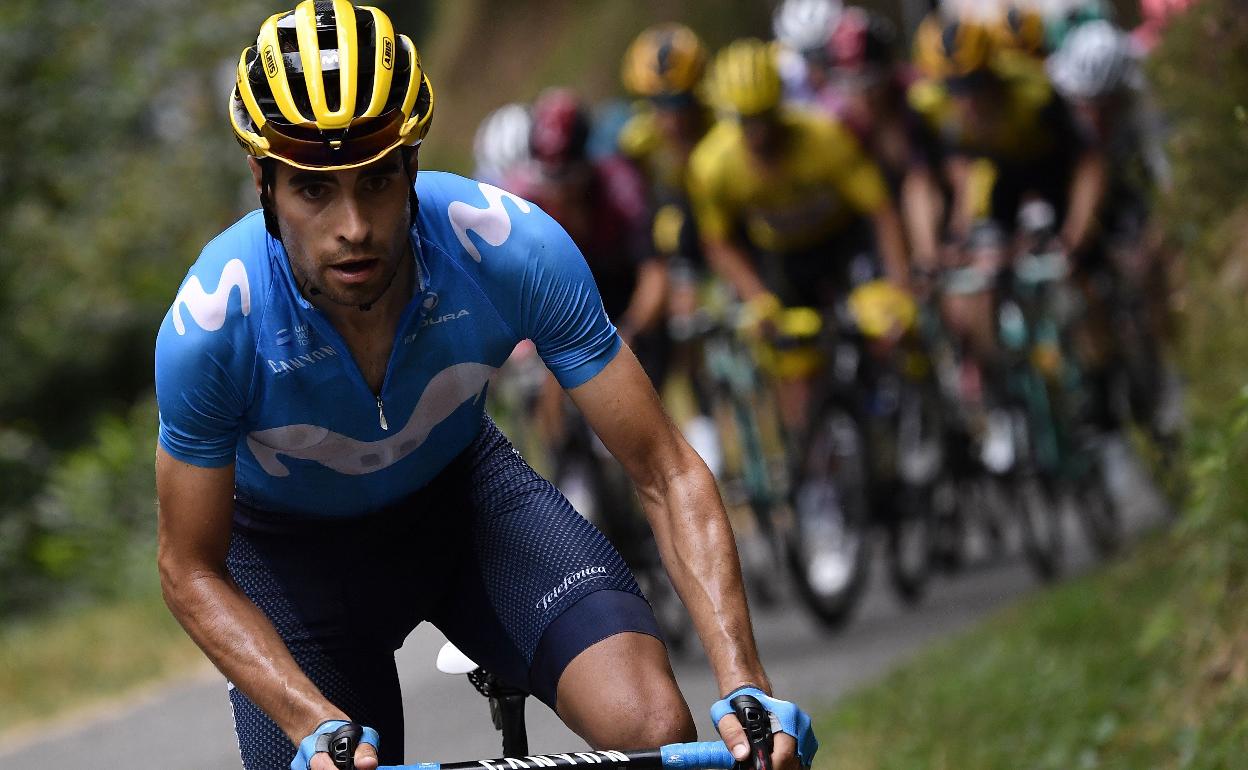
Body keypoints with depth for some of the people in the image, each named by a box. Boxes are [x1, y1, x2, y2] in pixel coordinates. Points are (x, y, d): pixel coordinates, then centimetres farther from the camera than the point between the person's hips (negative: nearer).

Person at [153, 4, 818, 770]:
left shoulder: (510, 248, -31)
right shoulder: (210, 327, -32)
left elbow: (667, 473, -23)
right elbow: (193, 572, -19)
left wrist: (744, 686, -35)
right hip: (295, 544, 0)